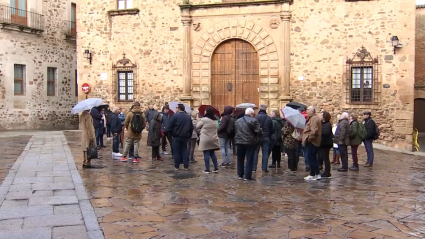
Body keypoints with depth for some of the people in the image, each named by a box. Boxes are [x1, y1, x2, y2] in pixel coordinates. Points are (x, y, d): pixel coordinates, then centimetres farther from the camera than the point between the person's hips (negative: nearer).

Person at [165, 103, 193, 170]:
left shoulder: (175, 116, -11)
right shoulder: (188, 117, 7)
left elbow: (170, 126, -13)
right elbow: (191, 127, 9)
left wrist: (165, 131, 0)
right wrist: (189, 135, 17)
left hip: (176, 137, -4)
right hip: (185, 137, 4)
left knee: (176, 151, 4)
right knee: (185, 151, 11)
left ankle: (176, 166, 7)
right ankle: (186, 166, 10)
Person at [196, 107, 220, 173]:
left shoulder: (204, 119, -13)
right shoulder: (215, 120, 6)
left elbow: (197, 127, -5)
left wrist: (200, 132, 13)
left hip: (205, 139, -6)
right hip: (213, 139, 6)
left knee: (206, 154, 0)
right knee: (212, 153, 14)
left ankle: (207, 169, 3)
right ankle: (216, 168, 13)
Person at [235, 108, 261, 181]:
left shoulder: (238, 121, 10)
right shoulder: (253, 120, -11)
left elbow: (235, 131, 11)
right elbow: (258, 131, -14)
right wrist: (260, 130, 6)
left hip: (239, 142, 6)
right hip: (250, 142, -5)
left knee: (240, 159, 14)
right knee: (249, 160, 1)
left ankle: (240, 175, 20)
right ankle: (247, 176, 1)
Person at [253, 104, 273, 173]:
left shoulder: (257, 117, -10)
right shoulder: (269, 118, 5)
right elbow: (271, 129, 11)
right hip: (266, 138, 3)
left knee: (255, 152, 2)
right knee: (265, 153, 6)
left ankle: (254, 168, 1)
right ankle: (264, 168, 5)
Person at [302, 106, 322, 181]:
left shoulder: (314, 119, -16)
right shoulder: (311, 118, 19)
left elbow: (314, 131, -26)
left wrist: (309, 138, -20)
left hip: (311, 142, -11)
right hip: (312, 142, 11)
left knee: (310, 158, -6)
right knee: (313, 158, 15)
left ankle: (312, 175, 0)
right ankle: (317, 174, 19)